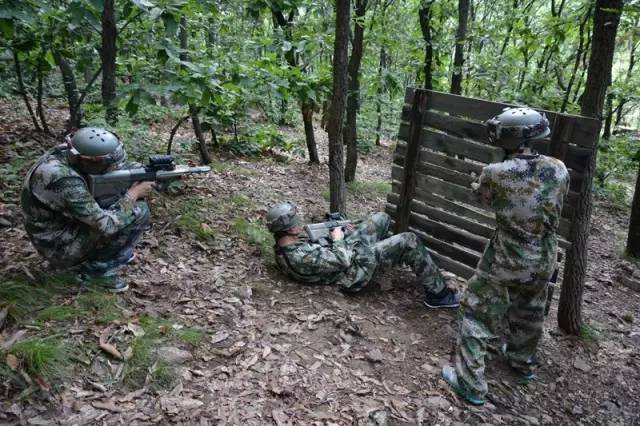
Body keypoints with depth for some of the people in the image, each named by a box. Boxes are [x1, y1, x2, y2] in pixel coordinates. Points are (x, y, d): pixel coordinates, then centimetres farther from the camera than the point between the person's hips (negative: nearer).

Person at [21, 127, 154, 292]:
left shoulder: (64, 152, -9)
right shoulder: (65, 181, -35)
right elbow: (106, 225, -32)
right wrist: (134, 193, -20)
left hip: (64, 223, 9)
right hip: (60, 246, -9)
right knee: (138, 212, -18)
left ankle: (95, 253, 16)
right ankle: (98, 268, -2)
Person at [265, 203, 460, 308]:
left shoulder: (282, 248, -5)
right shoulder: (301, 258, -35)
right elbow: (342, 261, -27)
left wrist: (332, 234, 2)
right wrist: (338, 239, -10)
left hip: (348, 248, 10)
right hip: (356, 266, -10)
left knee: (382, 218, 19)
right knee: (409, 241, -12)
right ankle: (438, 293, 3)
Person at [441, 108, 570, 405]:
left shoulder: (495, 174, -21)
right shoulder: (559, 169, -9)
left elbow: (484, 197, 1)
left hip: (506, 260, -5)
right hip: (543, 261, 5)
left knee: (478, 315, 9)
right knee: (529, 314, 27)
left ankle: (470, 383, 13)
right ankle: (522, 362, 49)